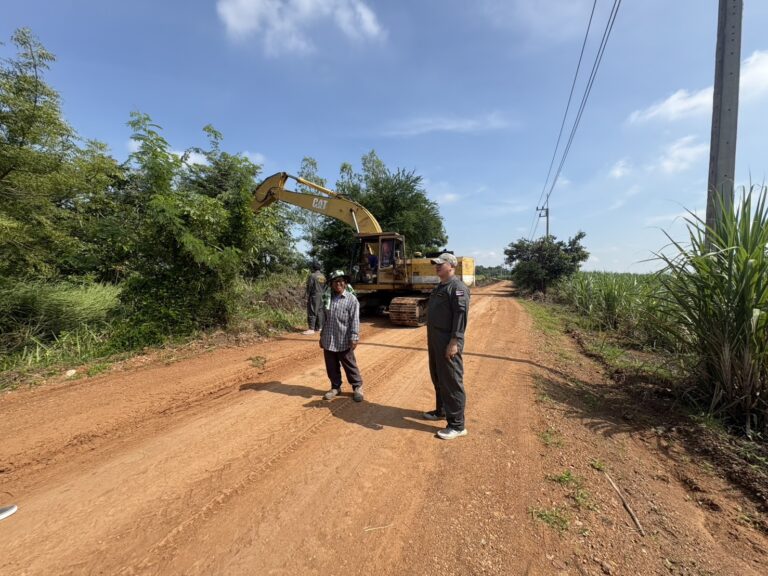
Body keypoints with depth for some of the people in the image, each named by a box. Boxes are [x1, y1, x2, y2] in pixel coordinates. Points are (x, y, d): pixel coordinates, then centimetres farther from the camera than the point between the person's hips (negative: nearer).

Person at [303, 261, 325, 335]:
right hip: (321, 296, 7)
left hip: (314, 296, -7)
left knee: (312, 312, -5)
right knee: (320, 312, 12)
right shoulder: (323, 276, 8)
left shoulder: (312, 276, -13)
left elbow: (309, 288, -12)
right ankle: (319, 327, 17)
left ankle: (311, 329, -6)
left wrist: (307, 298, -8)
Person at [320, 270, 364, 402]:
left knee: (350, 366, 8)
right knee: (331, 367, 14)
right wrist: (322, 336, 15)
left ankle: (357, 387, 24)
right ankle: (335, 387, 32)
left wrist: (354, 338, -18)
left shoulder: (351, 299, -9)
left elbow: (355, 320, -12)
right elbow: (324, 319, 13)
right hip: (328, 341, 5)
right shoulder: (328, 298, 7)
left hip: (343, 341, -5)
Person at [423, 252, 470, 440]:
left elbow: (461, 315, -21)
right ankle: (441, 410, 38)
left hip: (448, 342, -10)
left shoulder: (458, 287, -14)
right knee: (438, 378, 20)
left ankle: (457, 425, 10)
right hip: (435, 340, 10)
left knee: (452, 382, -2)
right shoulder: (439, 287, 16)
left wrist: (455, 341, -25)